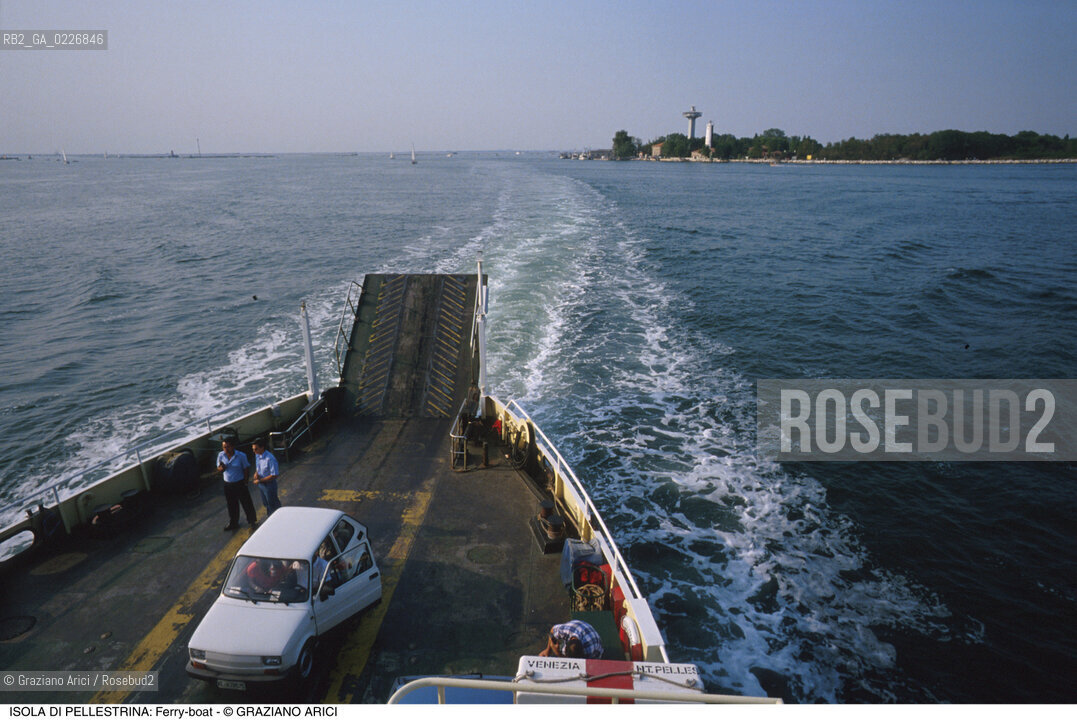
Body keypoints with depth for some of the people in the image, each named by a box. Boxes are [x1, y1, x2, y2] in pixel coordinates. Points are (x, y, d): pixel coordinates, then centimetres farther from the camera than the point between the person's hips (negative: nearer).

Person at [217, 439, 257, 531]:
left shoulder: (241, 456, -15)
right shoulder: (221, 455, -6)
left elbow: (246, 469, -6)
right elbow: (218, 468, 6)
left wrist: (245, 481, -7)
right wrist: (221, 468, -19)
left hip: (240, 484, -3)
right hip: (228, 485, 3)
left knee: (246, 503, 8)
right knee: (231, 505, 18)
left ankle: (252, 521, 28)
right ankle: (233, 523, 37)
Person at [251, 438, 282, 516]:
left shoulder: (270, 459, -30)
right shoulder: (257, 455, -4)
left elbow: (274, 475, -26)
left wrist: (259, 480, -22)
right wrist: (256, 473, -6)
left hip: (269, 484, -8)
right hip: (261, 484, 8)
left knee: (272, 504, 9)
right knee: (265, 503, 25)